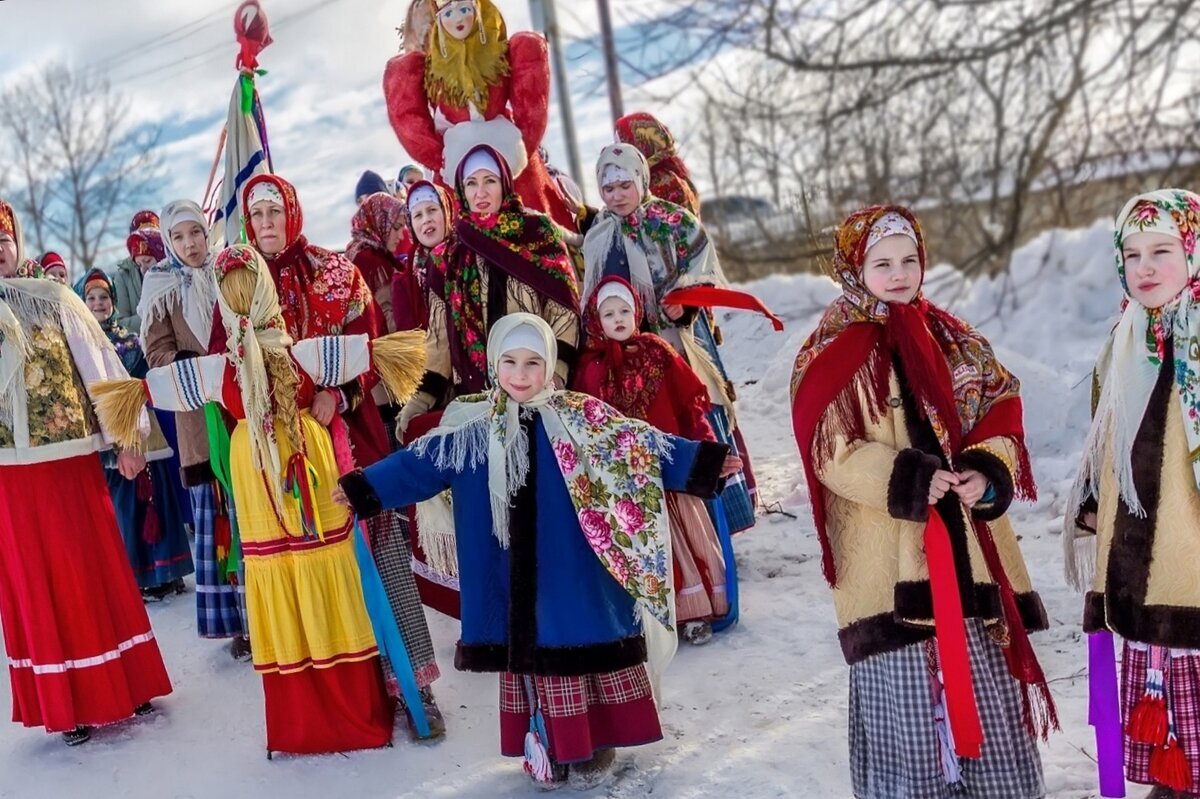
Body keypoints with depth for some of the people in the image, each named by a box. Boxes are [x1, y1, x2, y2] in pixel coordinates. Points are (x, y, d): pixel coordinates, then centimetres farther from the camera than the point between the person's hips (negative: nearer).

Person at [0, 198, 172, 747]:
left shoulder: (55, 299, 2)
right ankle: (67, 705, 20)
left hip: (72, 458, -1)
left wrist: (127, 435, -5)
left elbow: (100, 364, -1)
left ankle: (124, 687, 23)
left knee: (98, 569, 8)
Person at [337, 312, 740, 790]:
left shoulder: (582, 419, -4)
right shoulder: (470, 429, 2)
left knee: (582, 645, 6)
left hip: (574, 577, -2)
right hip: (515, 583, 2)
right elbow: (418, 465, 9)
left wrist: (701, 462, -12)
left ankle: (595, 743, 23)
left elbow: (642, 448, -5)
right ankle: (550, 745, 26)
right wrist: (364, 488, 8)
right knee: (532, 651, 10)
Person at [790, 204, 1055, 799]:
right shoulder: (833, 354, -6)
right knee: (906, 687, 3)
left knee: (986, 677, 14)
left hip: (967, 544, 5)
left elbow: (1000, 417, 10)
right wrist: (908, 481, -22)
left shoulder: (951, 338, 11)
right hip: (889, 555, -5)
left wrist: (987, 472, -10)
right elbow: (833, 453, -11)